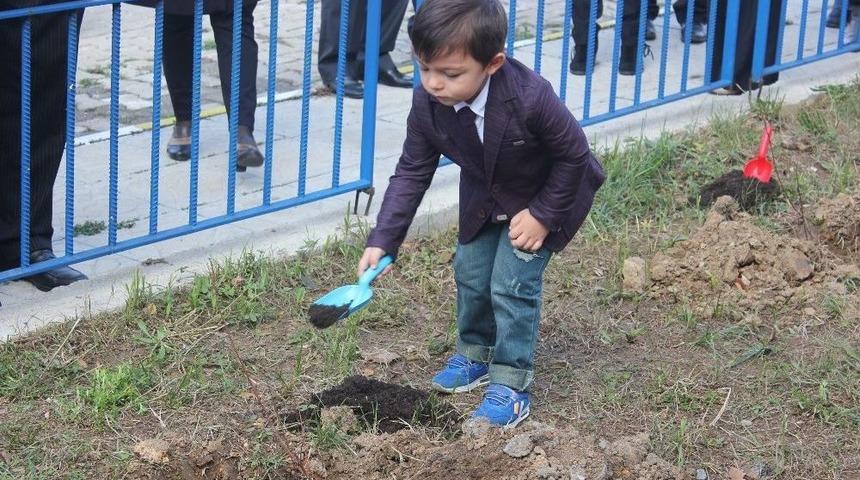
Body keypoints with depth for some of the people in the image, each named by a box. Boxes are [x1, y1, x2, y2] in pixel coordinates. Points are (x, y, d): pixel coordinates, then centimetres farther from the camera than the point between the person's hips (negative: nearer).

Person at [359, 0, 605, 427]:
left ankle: (511, 385, 4)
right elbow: (413, 172, -15)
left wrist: (542, 214, -22)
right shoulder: (427, 104, -26)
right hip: (484, 200, 6)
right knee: (470, 273, 13)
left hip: (542, 199, -5)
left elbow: (574, 155, -25)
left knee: (513, 284, -9)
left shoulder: (531, 98, -41)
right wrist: (382, 241, -21)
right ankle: (476, 355, 37)